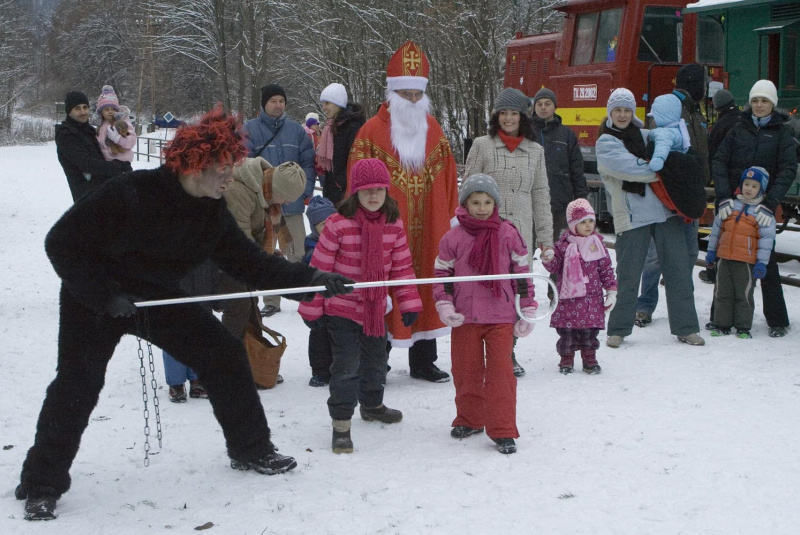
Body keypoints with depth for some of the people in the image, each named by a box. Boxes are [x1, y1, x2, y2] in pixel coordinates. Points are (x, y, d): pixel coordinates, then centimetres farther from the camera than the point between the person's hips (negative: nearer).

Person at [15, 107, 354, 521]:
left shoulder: (213, 214, -9)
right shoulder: (128, 195, -29)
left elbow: (252, 265, -4)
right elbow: (61, 242, -24)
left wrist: (311, 279, -15)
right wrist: (105, 296, -28)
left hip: (158, 298, 6)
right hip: (93, 301, -5)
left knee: (225, 355, 0)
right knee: (77, 386, -13)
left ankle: (251, 451, 16)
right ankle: (42, 486, 4)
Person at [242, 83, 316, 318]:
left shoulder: (296, 130, 7)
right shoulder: (250, 129, -2)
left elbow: (308, 162, 8)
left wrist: (305, 189, -3)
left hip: (292, 202, 2)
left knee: (298, 253, 5)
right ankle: (271, 301, 15)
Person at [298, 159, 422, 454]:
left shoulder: (394, 224, -2)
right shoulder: (338, 224, -17)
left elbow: (402, 266, 7)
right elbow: (320, 267, -12)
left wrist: (409, 302, 4)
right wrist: (312, 308, -9)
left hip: (375, 308, 5)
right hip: (341, 308, -5)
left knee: (376, 360, 21)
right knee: (347, 365, -10)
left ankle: (372, 404, 46)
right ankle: (341, 424, 1)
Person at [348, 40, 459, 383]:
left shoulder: (433, 130, 11)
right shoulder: (372, 132, -3)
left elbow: (447, 177, 14)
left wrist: (448, 217, 10)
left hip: (427, 228, 5)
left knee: (426, 285, 10)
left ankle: (423, 361, 21)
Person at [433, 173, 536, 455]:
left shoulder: (508, 234, 0)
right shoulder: (453, 238, 1)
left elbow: (523, 272, 6)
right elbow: (441, 273, 8)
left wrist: (528, 309, 5)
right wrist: (444, 305, -4)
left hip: (500, 317, -1)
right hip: (464, 317, 2)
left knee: (500, 371, -7)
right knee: (466, 370, 11)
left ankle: (503, 430, -1)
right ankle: (469, 419, 31)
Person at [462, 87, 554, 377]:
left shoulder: (535, 151, 12)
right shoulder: (482, 146, 3)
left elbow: (541, 197, 14)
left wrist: (546, 239, 10)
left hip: (521, 233, 3)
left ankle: (507, 352, 15)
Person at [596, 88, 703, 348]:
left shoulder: (646, 136, 15)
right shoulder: (605, 143, 0)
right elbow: (629, 168, -15)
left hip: (666, 211, 5)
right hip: (632, 217, -5)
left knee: (678, 270, 4)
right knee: (628, 275, 1)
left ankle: (685, 327, 12)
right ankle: (618, 329, 16)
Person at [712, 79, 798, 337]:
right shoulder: (739, 129, 8)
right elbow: (719, 161, -1)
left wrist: (770, 204, -22)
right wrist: (723, 196, -16)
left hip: (761, 206, -2)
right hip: (731, 204, 3)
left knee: (766, 260, -1)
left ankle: (777, 320, 7)